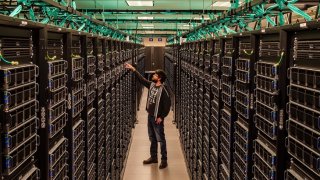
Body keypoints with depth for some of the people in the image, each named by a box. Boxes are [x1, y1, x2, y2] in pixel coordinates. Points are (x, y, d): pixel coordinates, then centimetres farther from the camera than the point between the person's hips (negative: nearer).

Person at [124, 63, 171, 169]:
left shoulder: (163, 89, -18)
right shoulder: (151, 85, 4)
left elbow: (167, 104, -18)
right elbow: (142, 79, 17)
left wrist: (161, 117, -17)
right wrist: (133, 69, 14)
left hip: (157, 118, -8)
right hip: (150, 116, 8)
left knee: (161, 139, -1)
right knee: (152, 138, 16)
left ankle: (164, 160, 6)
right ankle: (153, 157, 28)